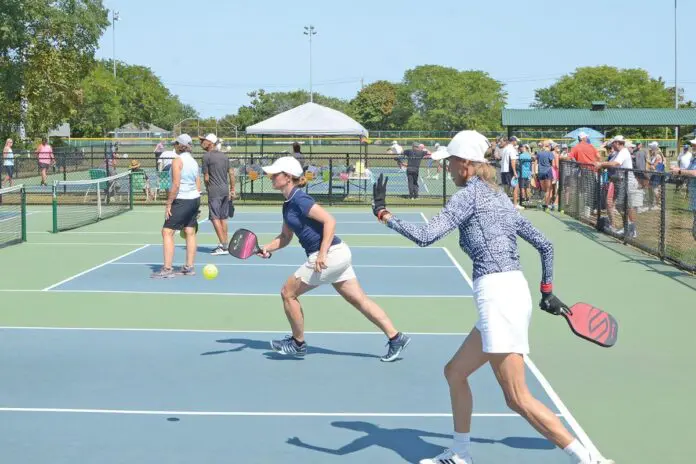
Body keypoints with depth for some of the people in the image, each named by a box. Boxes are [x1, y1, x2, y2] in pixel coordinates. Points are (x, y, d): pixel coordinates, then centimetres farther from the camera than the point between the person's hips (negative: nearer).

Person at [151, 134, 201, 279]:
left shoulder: (177, 161, -12)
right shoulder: (194, 162, 12)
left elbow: (176, 185, -19)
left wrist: (168, 204, -14)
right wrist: (195, 208, 21)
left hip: (181, 200, -8)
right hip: (195, 199, 8)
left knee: (167, 232, -6)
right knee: (190, 233, 11)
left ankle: (167, 269, -10)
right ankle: (189, 267, 15)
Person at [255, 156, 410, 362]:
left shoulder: (299, 199, -15)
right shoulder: (288, 203, 14)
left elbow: (329, 220, -22)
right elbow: (285, 237, 21)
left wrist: (322, 253, -26)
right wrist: (267, 248, 3)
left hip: (330, 254, -9)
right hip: (338, 254, 9)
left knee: (288, 293, 4)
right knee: (360, 300, 10)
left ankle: (298, 343, 18)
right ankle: (396, 337, 9)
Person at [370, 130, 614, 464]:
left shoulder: (468, 195, -5)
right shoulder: (500, 197, 20)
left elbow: (424, 236, -16)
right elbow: (544, 244, 23)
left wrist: (382, 213, -5)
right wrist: (547, 291, 30)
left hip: (497, 295, -9)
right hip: (515, 291, 9)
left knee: (518, 399, -8)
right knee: (455, 372, 21)